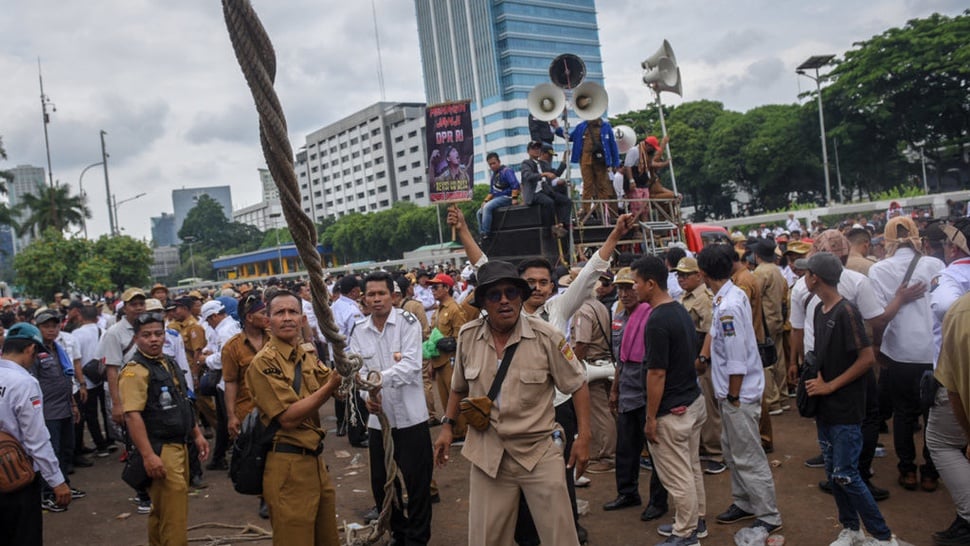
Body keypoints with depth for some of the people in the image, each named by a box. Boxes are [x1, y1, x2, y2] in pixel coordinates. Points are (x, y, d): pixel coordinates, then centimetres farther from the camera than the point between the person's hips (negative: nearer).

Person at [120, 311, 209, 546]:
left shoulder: (169, 363, 13)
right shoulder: (135, 370, -14)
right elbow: (132, 415, -22)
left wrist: (197, 434, 20)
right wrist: (148, 455, -27)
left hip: (179, 446, 9)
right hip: (159, 451, -9)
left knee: (162, 511, 20)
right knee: (173, 517, -7)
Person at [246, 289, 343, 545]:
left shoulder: (307, 354, 10)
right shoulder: (263, 363, -16)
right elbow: (288, 418, -22)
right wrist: (331, 386, -27)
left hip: (315, 458, 8)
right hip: (288, 466, -8)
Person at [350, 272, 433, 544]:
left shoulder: (408, 322, -8)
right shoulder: (358, 331, 3)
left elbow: (411, 364, -19)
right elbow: (358, 370, -3)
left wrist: (381, 378, -35)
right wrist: (367, 394, -23)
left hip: (411, 416, -4)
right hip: (378, 418, 4)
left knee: (417, 482, 3)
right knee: (381, 484, 14)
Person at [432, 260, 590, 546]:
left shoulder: (546, 337, -11)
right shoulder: (467, 337, -1)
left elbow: (577, 385, -3)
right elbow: (459, 387, 15)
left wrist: (584, 437, -7)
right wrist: (447, 426, 11)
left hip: (539, 451, -2)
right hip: (488, 454, 3)